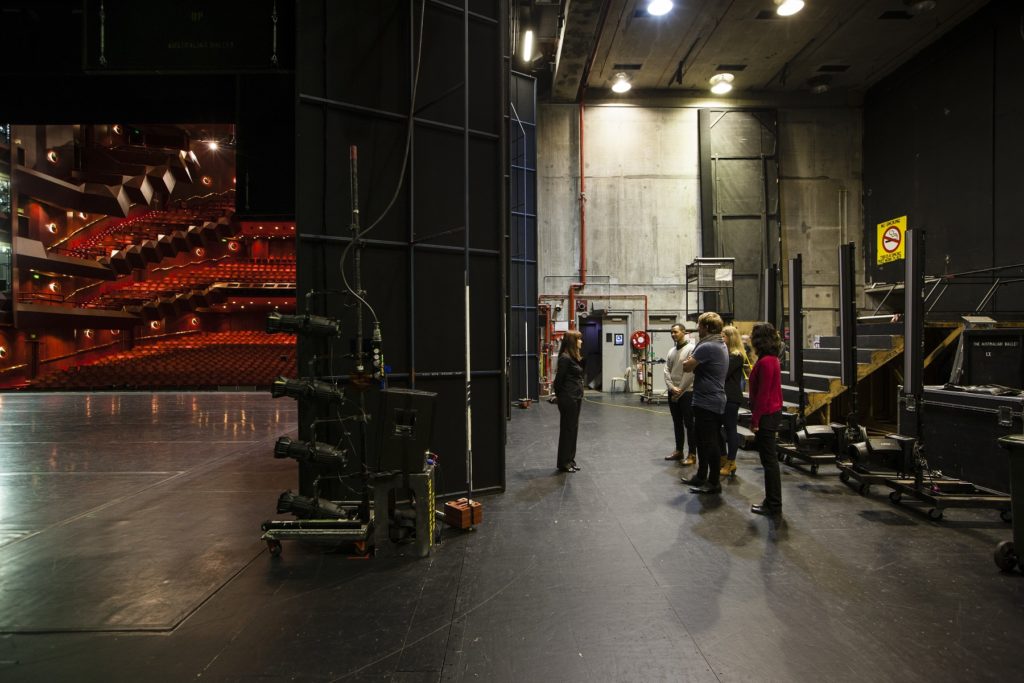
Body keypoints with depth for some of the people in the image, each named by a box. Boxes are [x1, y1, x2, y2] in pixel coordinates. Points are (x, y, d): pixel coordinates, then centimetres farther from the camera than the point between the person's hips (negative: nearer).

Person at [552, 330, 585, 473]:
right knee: (567, 429, -1)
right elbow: (559, 378, -13)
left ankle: (570, 460, 22)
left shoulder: (575, 357, 12)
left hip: (576, 397, 9)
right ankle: (564, 463, 8)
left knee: (573, 428, 14)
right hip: (568, 398, -9)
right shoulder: (565, 358, -17)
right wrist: (558, 394, -3)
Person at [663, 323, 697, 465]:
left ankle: (692, 454, 2)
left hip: (687, 393, -7)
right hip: (672, 393, 7)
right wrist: (672, 388, -9)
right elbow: (667, 371, 7)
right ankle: (679, 451, 22)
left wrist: (680, 391, -15)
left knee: (689, 424, -3)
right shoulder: (671, 351, 13)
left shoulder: (691, 349, -11)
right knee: (677, 423, 13)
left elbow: (690, 373, -17)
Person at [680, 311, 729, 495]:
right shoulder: (720, 345, 14)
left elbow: (686, 367, -18)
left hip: (707, 402, -10)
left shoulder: (707, 347, -20)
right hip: (715, 400, 10)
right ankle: (701, 477, 28)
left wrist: (690, 359, 0)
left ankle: (714, 483, 4)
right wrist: (695, 363, 0)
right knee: (704, 441, 18)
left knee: (709, 443, -3)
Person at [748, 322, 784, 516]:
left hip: (766, 415, -10)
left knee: (769, 460, -3)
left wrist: (755, 419, -17)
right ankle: (772, 501, 23)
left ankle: (773, 505, 5)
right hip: (773, 412, 10)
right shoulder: (772, 359, 12)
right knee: (770, 459, 15)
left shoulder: (765, 362, -18)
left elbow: (763, 394, -20)